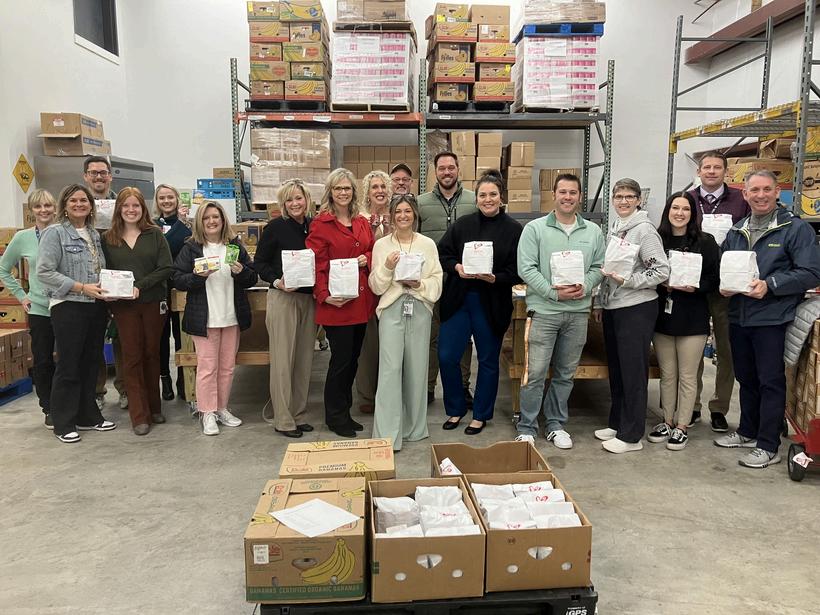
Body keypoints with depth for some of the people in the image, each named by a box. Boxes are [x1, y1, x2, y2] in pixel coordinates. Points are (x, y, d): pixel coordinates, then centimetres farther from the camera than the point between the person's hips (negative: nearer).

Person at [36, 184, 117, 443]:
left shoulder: (95, 235, 13)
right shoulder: (54, 233, -5)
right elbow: (44, 272, -13)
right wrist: (82, 287, -18)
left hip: (96, 307, 6)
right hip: (68, 308, -6)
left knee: (91, 364, 12)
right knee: (68, 366, 0)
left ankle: (88, 416, 24)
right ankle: (63, 424, 12)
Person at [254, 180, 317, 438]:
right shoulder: (275, 227, -3)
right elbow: (259, 262, -1)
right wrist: (276, 281, -17)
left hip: (309, 298, 4)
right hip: (282, 298, -4)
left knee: (304, 358, 9)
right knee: (282, 358, -1)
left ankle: (299, 414, 22)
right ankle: (283, 419, 9)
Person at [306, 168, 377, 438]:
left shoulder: (362, 223, 12)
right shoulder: (320, 223, -6)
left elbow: (372, 252, 21)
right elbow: (316, 264, -10)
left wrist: (366, 259, -2)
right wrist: (324, 295, -19)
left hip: (361, 301, 6)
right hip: (336, 304, -6)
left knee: (353, 359, 14)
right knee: (341, 360, 0)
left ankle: (345, 412, 29)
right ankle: (336, 417, 17)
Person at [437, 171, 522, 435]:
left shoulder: (514, 230, -4)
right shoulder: (462, 224, 4)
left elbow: (517, 272, -6)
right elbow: (442, 253, 6)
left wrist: (494, 278, -21)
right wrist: (456, 267, -13)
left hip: (492, 304, -2)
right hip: (458, 300, 2)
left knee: (488, 360, 10)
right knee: (447, 356, 2)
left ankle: (481, 415, 29)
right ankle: (455, 409, 25)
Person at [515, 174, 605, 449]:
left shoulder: (593, 231, 9)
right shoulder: (535, 228, -3)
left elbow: (599, 267, 9)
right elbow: (526, 268, -9)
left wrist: (584, 287, -11)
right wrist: (554, 292, -17)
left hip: (578, 311, 4)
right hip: (544, 310, -4)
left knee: (566, 373, 13)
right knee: (535, 373, -2)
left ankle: (556, 424, 27)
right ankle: (527, 428, 11)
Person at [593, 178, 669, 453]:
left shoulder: (644, 229, -10)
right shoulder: (614, 229, 12)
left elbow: (662, 271, -15)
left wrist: (628, 280, -20)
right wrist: (600, 302, 17)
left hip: (637, 308, -8)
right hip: (612, 307, 8)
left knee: (633, 371, -1)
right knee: (615, 368, 15)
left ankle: (631, 436, 9)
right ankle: (617, 424, 28)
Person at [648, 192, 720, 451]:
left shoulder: (705, 242, -2)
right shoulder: (656, 240, 2)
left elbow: (714, 279, -3)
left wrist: (695, 287, -20)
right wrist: (661, 283, -12)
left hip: (692, 319, -2)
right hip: (661, 315, 2)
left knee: (687, 376, 6)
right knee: (667, 374, 12)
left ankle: (682, 426, 19)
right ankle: (668, 421, 26)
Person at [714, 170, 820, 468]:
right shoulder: (736, 231, 12)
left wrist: (769, 285, -20)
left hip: (772, 319, -6)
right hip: (738, 317, 6)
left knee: (771, 382, 1)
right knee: (746, 379, 17)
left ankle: (768, 446, 11)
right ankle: (747, 432, 32)